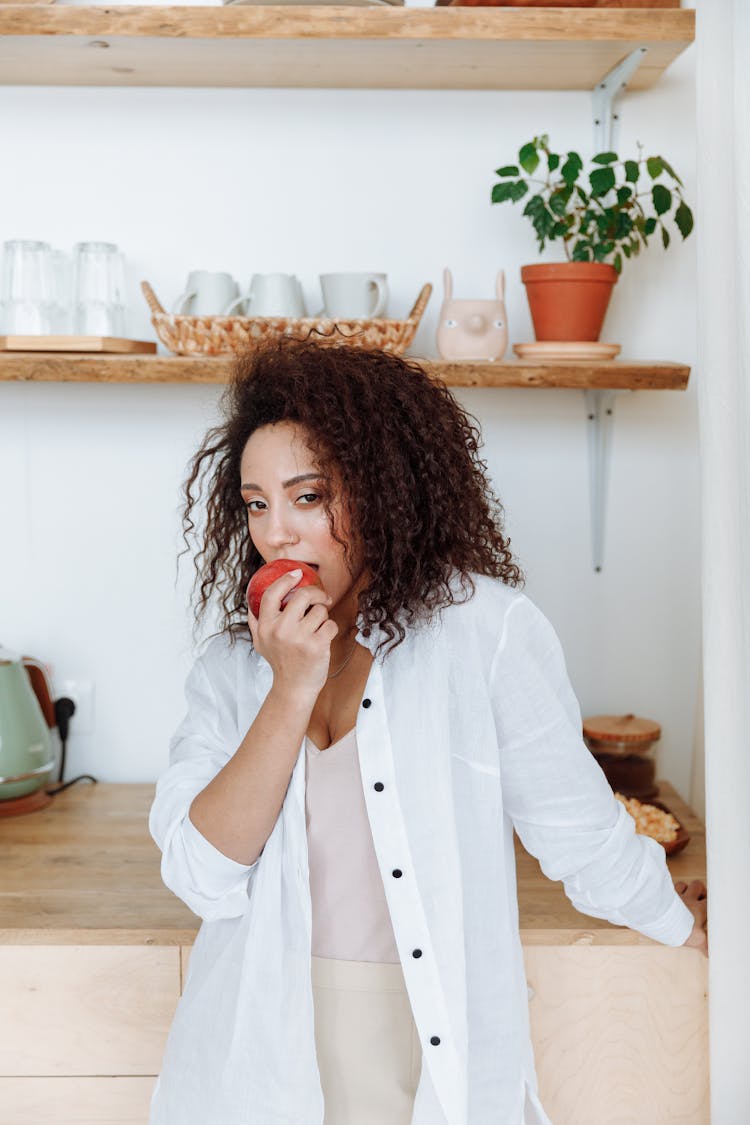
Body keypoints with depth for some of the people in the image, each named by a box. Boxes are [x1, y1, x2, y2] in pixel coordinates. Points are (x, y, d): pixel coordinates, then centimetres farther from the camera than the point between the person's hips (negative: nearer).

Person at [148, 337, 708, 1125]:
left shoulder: (483, 627, -12)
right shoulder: (231, 665, 0)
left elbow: (574, 822, 1)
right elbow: (201, 876, -10)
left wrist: (685, 924, 14)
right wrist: (293, 690, -18)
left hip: (440, 1055, -2)